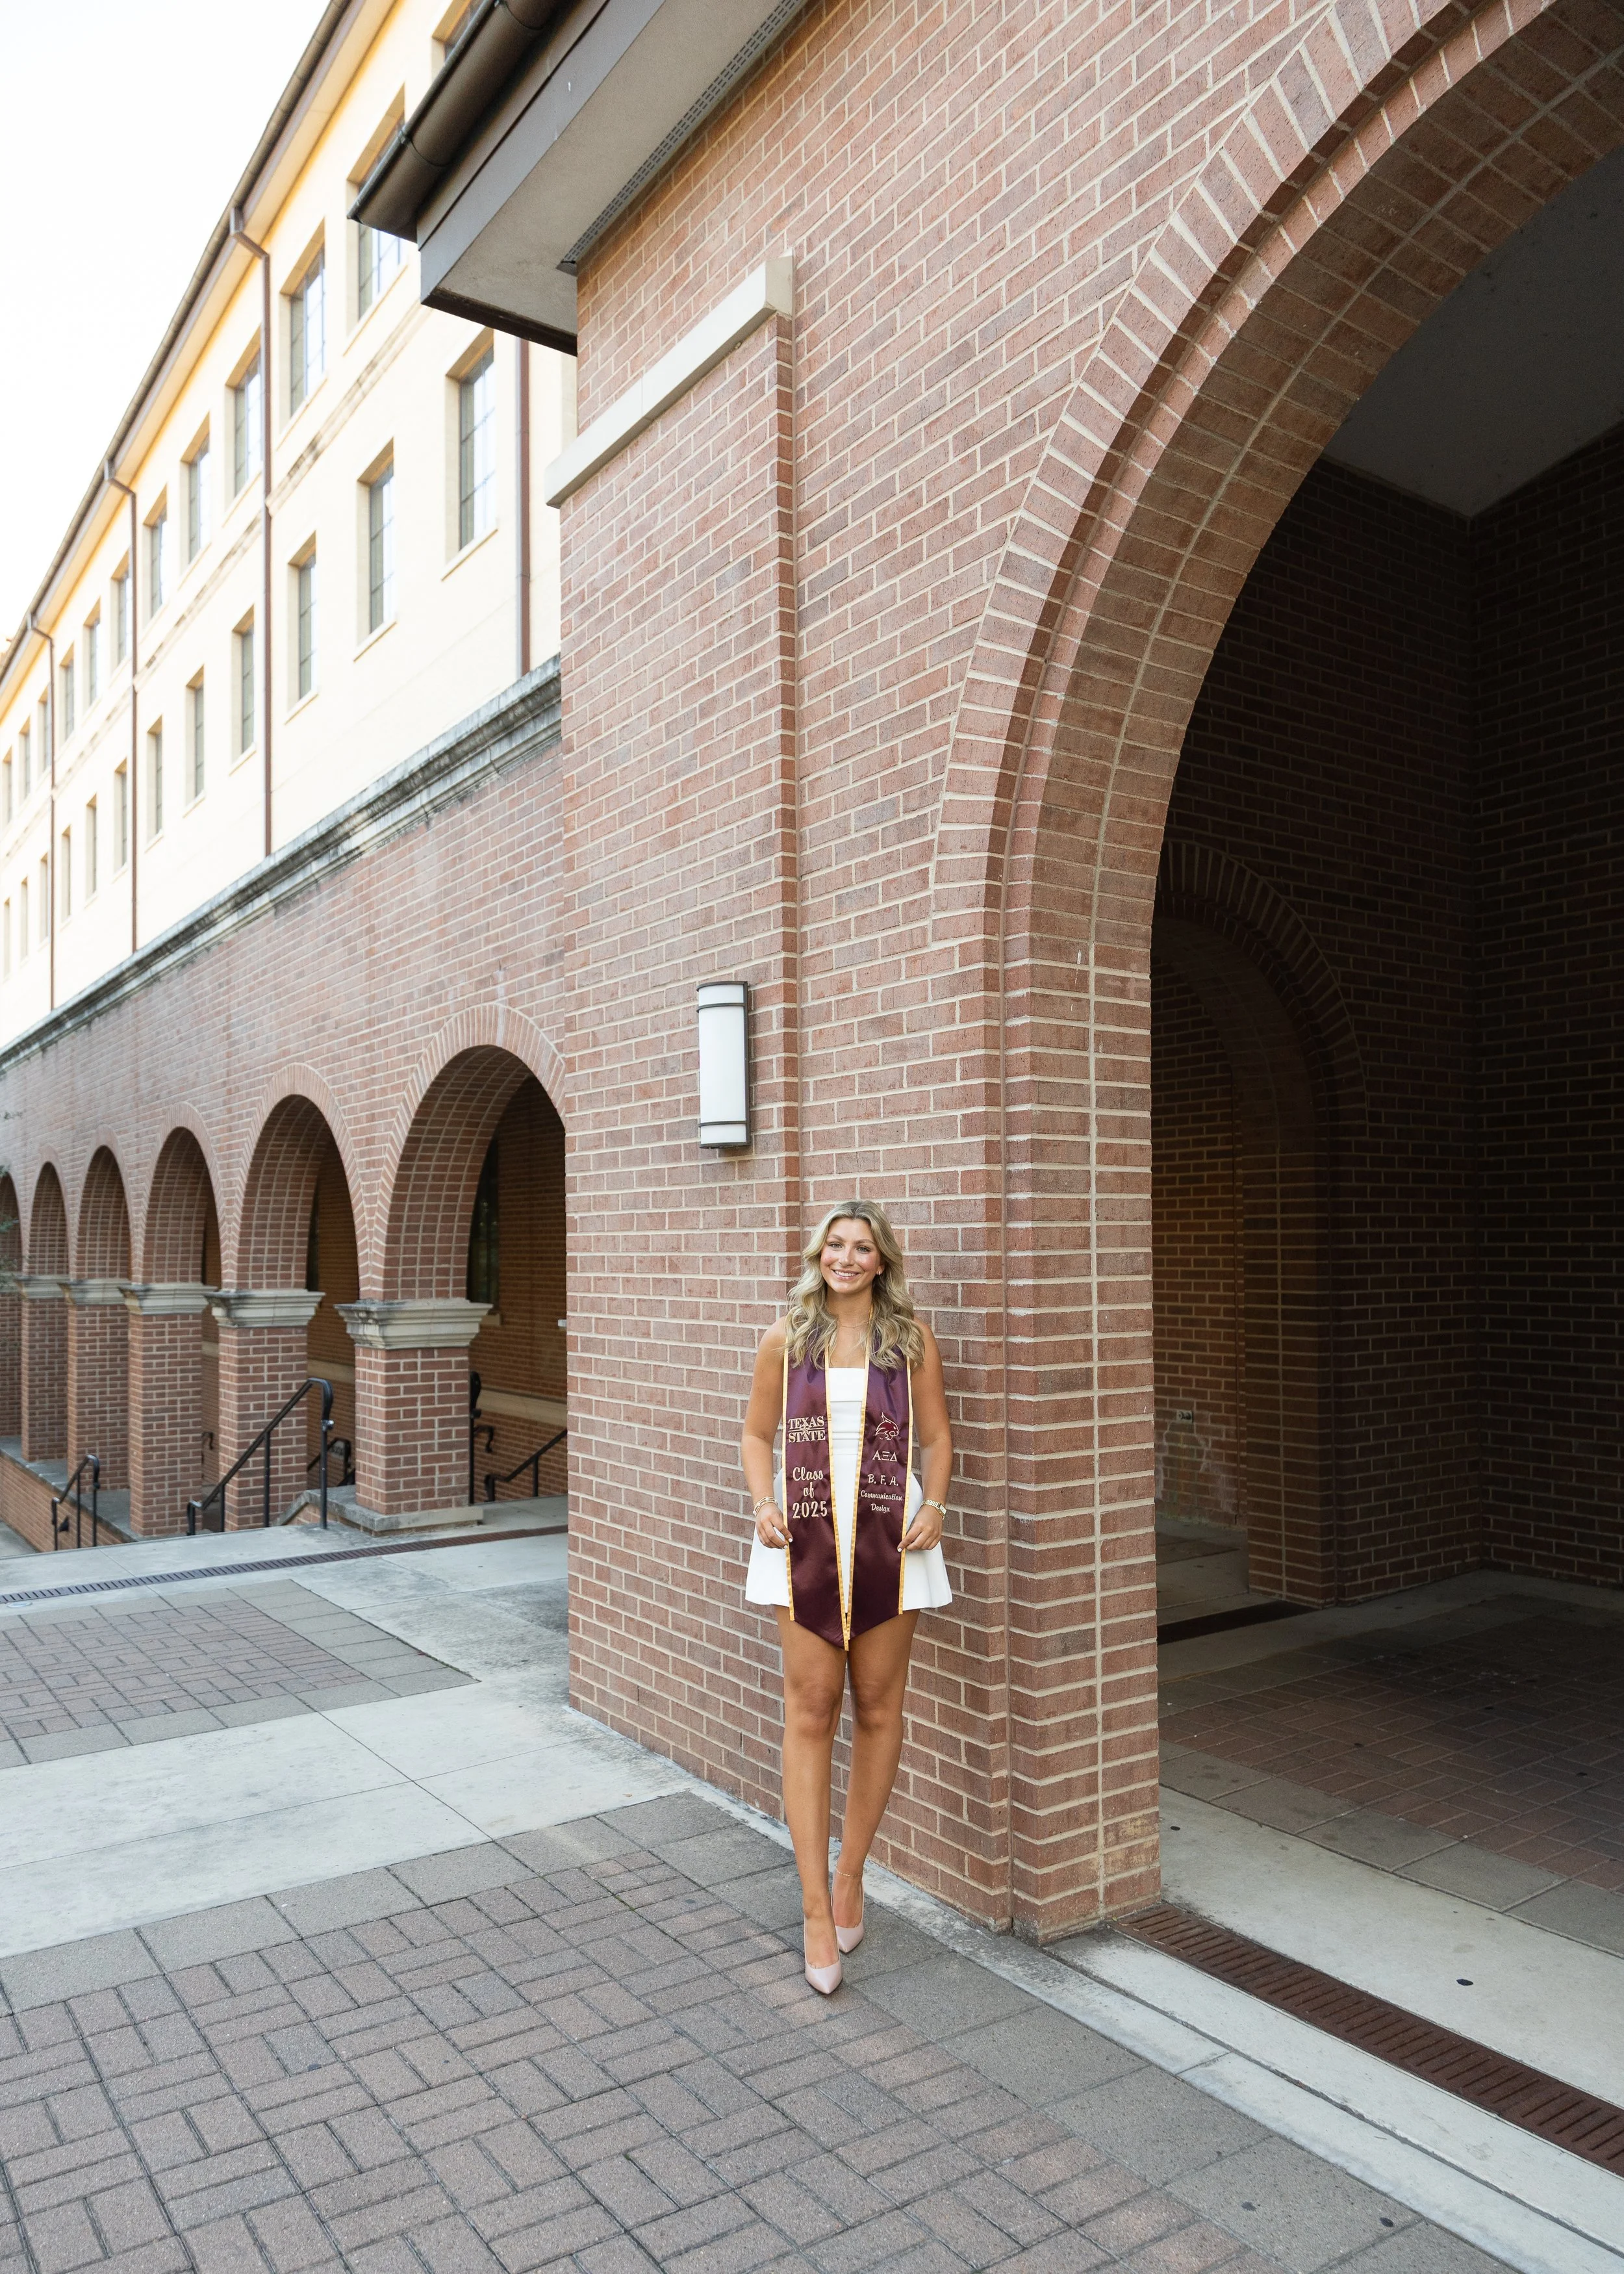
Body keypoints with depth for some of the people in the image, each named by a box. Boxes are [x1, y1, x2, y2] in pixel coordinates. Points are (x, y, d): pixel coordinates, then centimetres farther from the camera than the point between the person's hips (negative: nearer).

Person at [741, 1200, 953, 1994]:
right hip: (804, 1538, 0)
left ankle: (850, 1875, 28)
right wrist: (763, 1504, -5)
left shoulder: (911, 1339, 3)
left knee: (877, 1707, 9)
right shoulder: (785, 1340, 4)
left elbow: (937, 1436, 8)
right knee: (810, 1712, 0)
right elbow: (757, 1434, 10)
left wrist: (935, 1505, -7)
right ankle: (816, 1909, 8)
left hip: (889, 1538, 0)